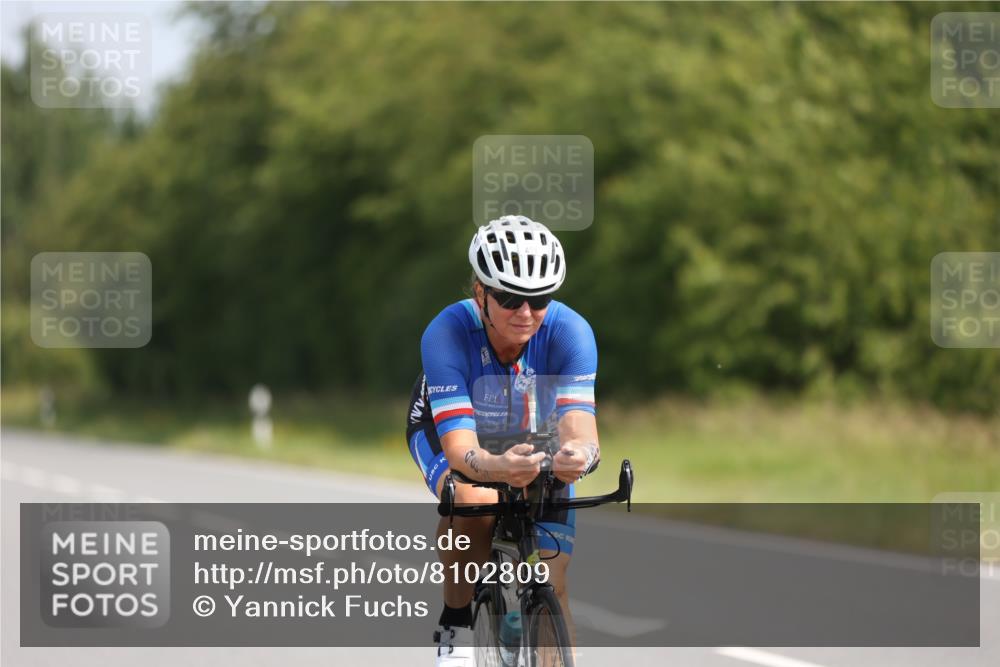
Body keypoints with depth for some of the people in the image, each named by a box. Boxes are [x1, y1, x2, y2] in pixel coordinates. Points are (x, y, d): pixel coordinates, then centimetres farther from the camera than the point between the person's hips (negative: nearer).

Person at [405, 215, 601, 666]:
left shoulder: (569, 332, -33)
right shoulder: (447, 334, -37)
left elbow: (579, 426, -44)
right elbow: (459, 448, -45)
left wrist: (578, 454, -69)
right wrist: (499, 467, -68)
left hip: (534, 440, 2)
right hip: (445, 427, -2)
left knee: (551, 590, -9)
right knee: (474, 503, -36)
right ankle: (455, 628, -14)